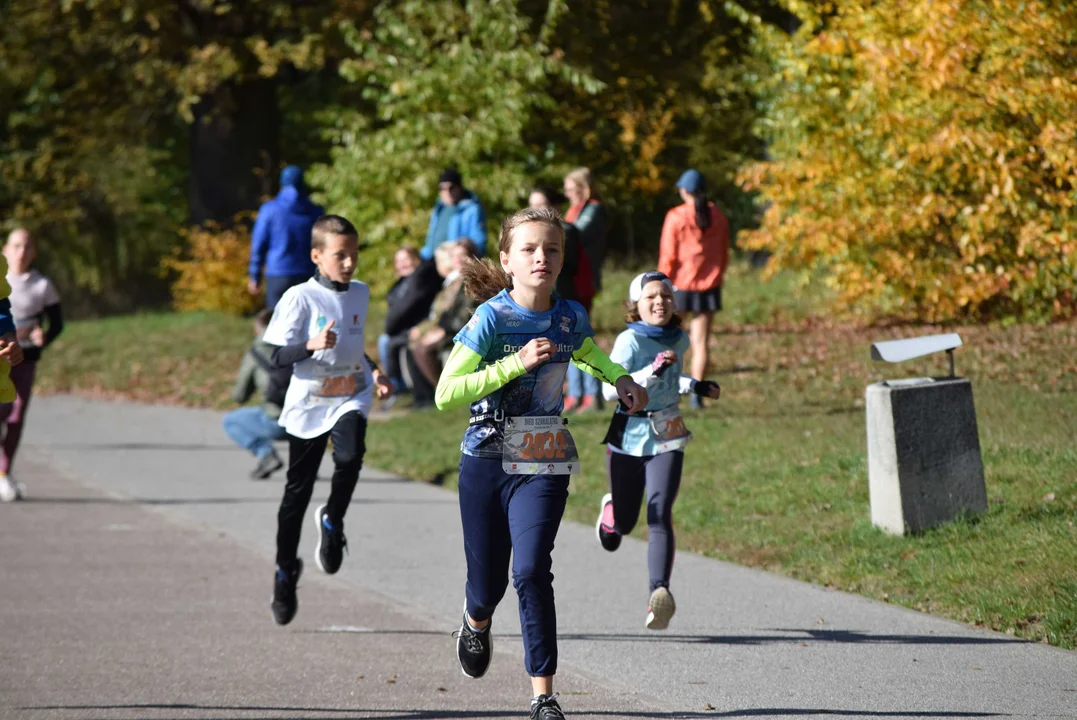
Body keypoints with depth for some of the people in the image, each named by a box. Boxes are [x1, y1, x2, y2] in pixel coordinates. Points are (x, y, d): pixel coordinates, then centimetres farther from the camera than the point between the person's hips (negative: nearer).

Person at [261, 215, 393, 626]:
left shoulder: (360, 294, 8)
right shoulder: (300, 298, -10)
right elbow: (279, 356, -12)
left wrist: (373, 372, 11)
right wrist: (312, 345, -29)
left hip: (350, 398, 3)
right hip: (308, 403, -3)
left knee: (350, 455, -29)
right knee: (298, 489, 6)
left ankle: (333, 522, -3)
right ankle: (286, 569, 23)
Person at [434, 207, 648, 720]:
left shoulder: (571, 317, 0)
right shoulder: (491, 317, -14)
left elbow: (587, 352, 26)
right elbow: (445, 393, -21)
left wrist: (620, 379, 7)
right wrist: (516, 363, -27)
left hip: (544, 464, 1)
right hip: (487, 461, -1)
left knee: (531, 570, -17)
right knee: (489, 581, 9)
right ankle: (476, 625, 48)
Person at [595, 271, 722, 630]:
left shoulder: (679, 340, 6)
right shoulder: (630, 340, -12)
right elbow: (611, 389, -26)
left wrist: (695, 386, 23)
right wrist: (653, 371, -35)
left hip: (667, 440, 2)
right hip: (629, 438, -2)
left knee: (659, 516, -18)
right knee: (623, 524, 12)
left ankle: (660, 593, -29)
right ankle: (610, 508, 50)